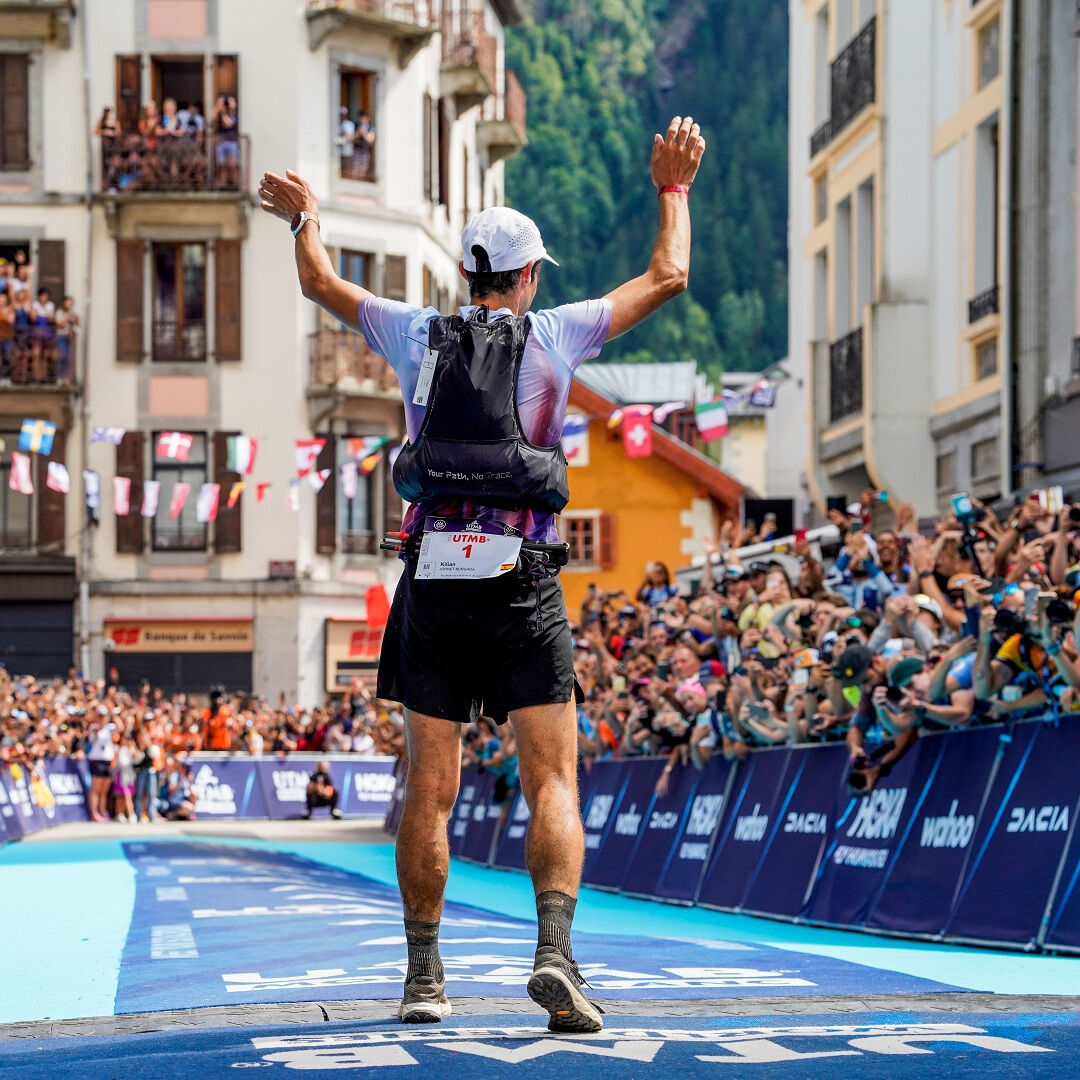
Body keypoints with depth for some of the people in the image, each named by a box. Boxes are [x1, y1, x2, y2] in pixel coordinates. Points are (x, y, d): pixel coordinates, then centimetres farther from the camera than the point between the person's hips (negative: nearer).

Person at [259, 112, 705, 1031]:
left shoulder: (420, 335, 9)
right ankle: (555, 951, -22)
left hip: (434, 581, 2)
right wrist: (673, 189, 28)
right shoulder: (553, 335, 4)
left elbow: (320, 281, 26)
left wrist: (306, 217, 45)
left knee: (430, 789, 7)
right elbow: (666, 278, 14)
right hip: (523, 583, -2)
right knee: (553, 783, -3)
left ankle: (424, 976, 10)